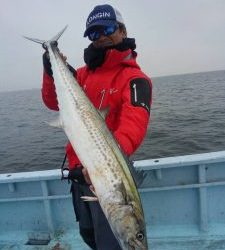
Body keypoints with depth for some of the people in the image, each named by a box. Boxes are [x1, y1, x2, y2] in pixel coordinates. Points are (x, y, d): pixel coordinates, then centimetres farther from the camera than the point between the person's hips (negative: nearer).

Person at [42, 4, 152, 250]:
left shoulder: (134, 78, -12)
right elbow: (54, 103, 9)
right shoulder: (84, 73, 9)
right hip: (78, 173, 7)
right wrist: (51, 72, -9)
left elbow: (134, 123, -29)